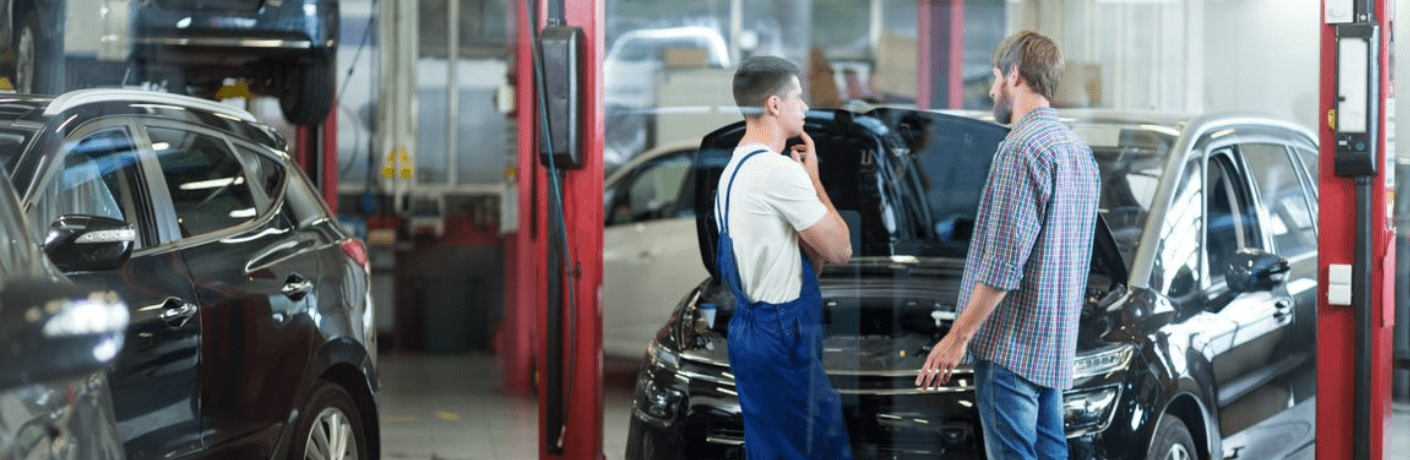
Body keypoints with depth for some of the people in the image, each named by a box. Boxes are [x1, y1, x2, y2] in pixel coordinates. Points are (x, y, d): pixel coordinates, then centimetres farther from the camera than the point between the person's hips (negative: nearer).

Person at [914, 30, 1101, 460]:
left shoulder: (1022, 149, -14)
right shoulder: (1080, 151, 16)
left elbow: (1004, 260, -20)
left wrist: (959, 335, -16)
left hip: (1010, 343, -10)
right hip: (1056, 344, 10)